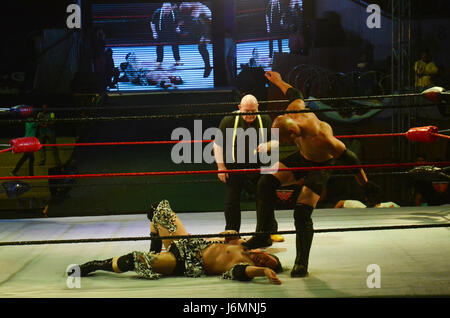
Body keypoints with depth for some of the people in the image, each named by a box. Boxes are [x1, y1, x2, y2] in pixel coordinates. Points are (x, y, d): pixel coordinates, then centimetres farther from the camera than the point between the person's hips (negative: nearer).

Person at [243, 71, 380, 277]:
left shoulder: (321, 139, -42)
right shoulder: (293, 113, -24)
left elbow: (350, 160, -29)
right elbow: (295, 94, 1)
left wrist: (365, 185, -18)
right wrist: (278, 81, 20)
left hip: (320, 166, -7)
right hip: (302, 157, 7)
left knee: (302, 213, -19)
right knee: (266, 183, -11)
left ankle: (301, 263, -8)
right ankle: (262, 234, -4)